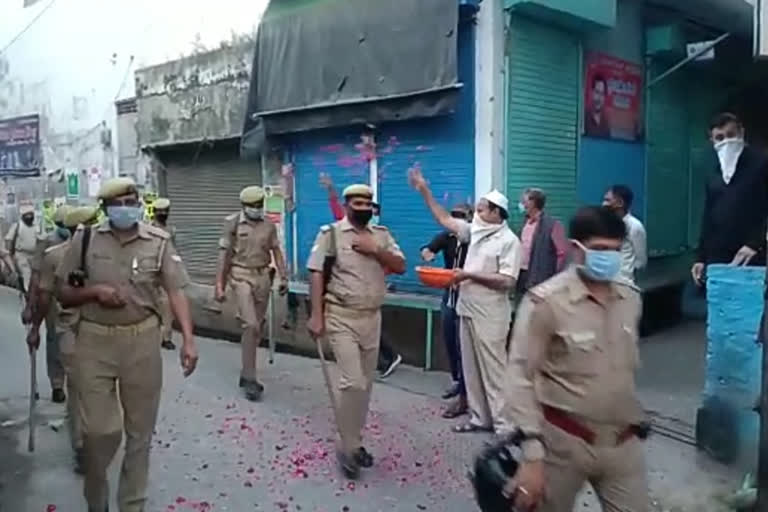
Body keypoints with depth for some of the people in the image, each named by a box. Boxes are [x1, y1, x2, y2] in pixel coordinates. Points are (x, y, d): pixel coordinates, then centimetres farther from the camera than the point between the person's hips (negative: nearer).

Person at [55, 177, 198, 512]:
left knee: (140, 431, 11)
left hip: (142, 342, 0)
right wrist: (94, 291, -17)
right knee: (99, 430, 1)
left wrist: (188, 340, -19)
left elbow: (176, 292, -8)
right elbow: (63, 295, 4)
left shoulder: (159, 242, -4)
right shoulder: (85, 239, -1)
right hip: (94, 342, 0)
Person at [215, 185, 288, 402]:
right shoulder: (233, 223, -3)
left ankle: (247, 373, 25)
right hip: (241, 276, -4)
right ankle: (250, 378, -6)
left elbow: (276, 251, 11)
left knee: (257, 326, 10)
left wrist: (283, 277, 3)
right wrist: (219, 285, -7)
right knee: (251, 325, -14)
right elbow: (224, 254, -3)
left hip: (263, 276, 4)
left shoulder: (268, 225, 7)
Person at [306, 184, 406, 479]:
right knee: (353, 383, -12)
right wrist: (316, 316, -15)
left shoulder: (381, 235, 8)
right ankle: (348, 448, 4)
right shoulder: (331, 233, -5)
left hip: (372, 318, 5)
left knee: (365, 384, 11)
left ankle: (354, 442, 26)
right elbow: (316, 274, -9)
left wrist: (375, 250, -12)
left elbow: (401, 267, 3)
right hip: (341, 318, -5)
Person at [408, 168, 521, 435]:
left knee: (493, 370, -2)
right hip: (468, 310, 8)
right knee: (471, 369, 13)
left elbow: (507, 282, -18)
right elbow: (445, 219, 16)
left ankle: (503, 424, 7)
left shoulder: (509, 241, -11)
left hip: (489, 317, -8)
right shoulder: (476, 232, 9)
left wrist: (470, 275, -17)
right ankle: (480, 418, 24)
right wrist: (424, 191, 12)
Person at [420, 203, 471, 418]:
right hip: (449, 297, 6)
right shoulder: (447, 236, 3)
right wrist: (427, 253, -32)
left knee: (462, 347, -6)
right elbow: (428, 249, -10)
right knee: (449, 344, 16)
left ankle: (463, 397, -1)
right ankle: (457, 381, 35)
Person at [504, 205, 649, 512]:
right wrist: (532, 455, -18)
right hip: (563, 442, -4)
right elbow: (521, 378, -15)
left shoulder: (631, 299, 2)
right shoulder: (546, 302, -16)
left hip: (622, 443, 5)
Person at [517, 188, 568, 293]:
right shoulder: (526, 223, 11)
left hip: (540, 278, -8)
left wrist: (552, 277, -12)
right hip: (523, 275, 8)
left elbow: (562, 253, -12)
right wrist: (517, 269, 11)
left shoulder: (552, 225, -12)